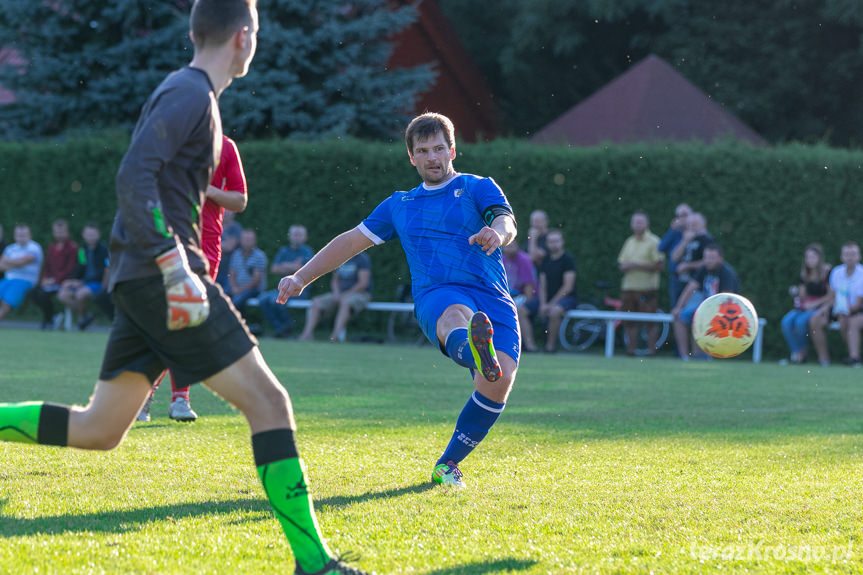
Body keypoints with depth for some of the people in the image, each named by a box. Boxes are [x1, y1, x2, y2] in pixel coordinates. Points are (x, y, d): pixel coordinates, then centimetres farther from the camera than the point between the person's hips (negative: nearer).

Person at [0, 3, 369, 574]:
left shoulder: (189, 93, 20)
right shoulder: (189, 94, -10)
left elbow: (139, 181, 27)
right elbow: (134, 178, -22)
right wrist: (173, 265, -27)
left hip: (141, 280, 10)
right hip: (158, 273, -10)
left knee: (97, 430, 12)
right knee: (268, 400, -10)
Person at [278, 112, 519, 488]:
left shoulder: (478, 188, 16)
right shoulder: (400, 205, 27)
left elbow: (506, 223, -4)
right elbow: (353, 241, 33)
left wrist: (496, 233, -30)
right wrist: (301, 278, 28)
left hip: (494, 301, 0)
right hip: (437, 296, 0)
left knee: (499, 383, -24)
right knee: (457, 316, -40)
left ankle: (447, 465, -4)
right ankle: (476, 353, -80)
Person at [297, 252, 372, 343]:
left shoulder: (362, 258, -8)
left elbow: (363, 283, -16)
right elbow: (335, 280, 19)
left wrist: (345, 295, -19)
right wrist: (336, 293, -2)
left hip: (360, 294, -7)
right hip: (340, 295, 7)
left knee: (346, 302, -39)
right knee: (316, 303, -12)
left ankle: (336, 335, -51)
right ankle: (307, 334, -24)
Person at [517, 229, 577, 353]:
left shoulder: (567, 259, -7)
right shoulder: (546, 260, 12)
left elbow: (568, 286, -14)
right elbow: (542, 285, 10)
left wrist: (551, 304, -16)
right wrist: (543, 304, -8)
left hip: (567, 297, -7)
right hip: (547, 298, 7)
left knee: (554, 311, -39)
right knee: (521, 310, -11)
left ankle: (550, 345, -24)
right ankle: (529, 344, -19)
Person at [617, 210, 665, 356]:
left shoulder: (653, 242, -4)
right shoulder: (629, 242, 17)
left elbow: (660, 265, -11)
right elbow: (621, 263, 21)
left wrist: (638, 266, -15)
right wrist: (625, 266, -4)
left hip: (647, 288, -6)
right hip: (628, 287, 6)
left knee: (650, 321, -6)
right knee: (629, 321, 7)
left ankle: (651, 349, -2)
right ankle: (631, 348, 14)